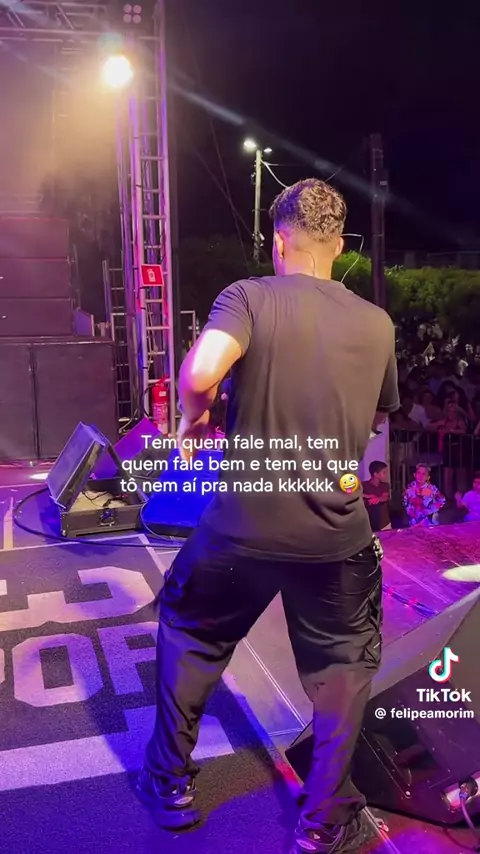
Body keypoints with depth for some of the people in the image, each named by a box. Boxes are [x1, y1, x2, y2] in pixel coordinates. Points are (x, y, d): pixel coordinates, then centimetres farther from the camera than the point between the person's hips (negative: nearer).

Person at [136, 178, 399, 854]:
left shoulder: (250, 297, -8)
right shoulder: (378, 325, 2)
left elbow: (200, 373, -26)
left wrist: (194, 419, -6)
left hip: (241, 526, -1)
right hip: (338, 535, 2)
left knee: (188, 639, 24)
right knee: (346, 668, 23)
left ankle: (170, 784, 38)